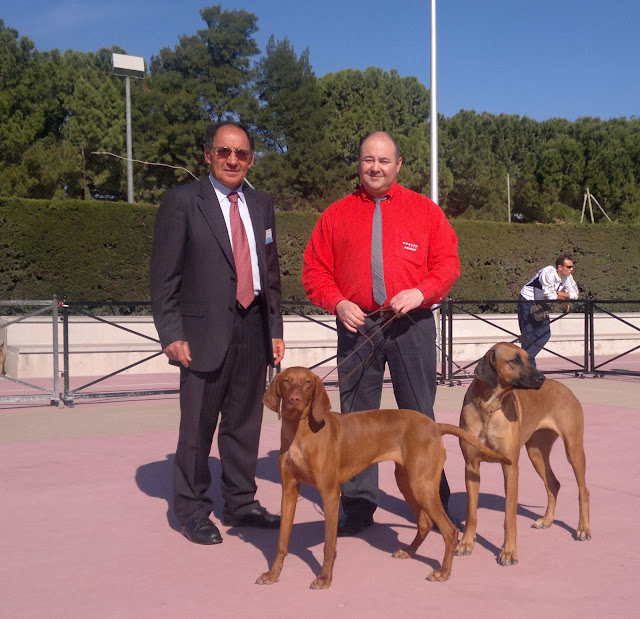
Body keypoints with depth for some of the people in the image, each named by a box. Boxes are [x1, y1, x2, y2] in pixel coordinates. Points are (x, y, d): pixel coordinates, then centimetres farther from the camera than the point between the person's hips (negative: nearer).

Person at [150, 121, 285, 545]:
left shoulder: (262, 205, 13)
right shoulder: (182, 201, -4)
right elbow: (164, 276, -6)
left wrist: (275, 329, 12)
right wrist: (172, 335, -11)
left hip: (253, 330, 5)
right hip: (205, 331, -5)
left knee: (245, 423, 13)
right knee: (197, 427, 3)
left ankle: (241, 504, 27)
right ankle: (193, 511, 19)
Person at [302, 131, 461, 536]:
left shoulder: (425, 210, 8)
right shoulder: (337, 215, 10)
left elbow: (448, 263, 4)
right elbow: (315, 270, 8)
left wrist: (421, 292, -13)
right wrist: (338, 303, -8)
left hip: (412, 324, -1)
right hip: (357, 326, 1)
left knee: (420, 416, 5)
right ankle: (359, 505, 15)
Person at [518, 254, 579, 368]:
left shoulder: (567, 277, -4)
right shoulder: (548, 273, -28)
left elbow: (574, 294, -6)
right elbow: (551, 296, -28)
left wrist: (558, 294, -19)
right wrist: (564, 299, -11)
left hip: (540, 304, 8)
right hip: (527, 301, -8)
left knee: (545, 334, 2)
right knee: (529, 334, -8)